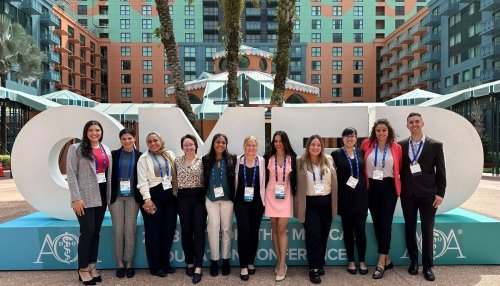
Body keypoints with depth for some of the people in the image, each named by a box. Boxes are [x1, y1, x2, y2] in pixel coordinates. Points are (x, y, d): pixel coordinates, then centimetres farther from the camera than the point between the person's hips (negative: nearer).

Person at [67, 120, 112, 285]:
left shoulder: (106, 149, 13)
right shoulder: (76, 149, -4)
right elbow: (71, 174, -9)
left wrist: (110, 195, 8)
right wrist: (76, 198, -16)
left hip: (101, 196, 5)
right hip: (85, 197, -5)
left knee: (96, 232, 11)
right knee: (87, 232, -3)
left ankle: (92, 266, 23)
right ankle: (83, 269, 13)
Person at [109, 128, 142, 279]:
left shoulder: (140, 156, 1)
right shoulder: (114, 154, 2)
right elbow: (109, 176, 2)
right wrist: (108, 196, -3)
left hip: (132, 197, 0)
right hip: (116, 196, 1)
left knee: (130, 229, 2)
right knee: (118, 229, 4)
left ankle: (129, 264, 14)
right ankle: (120, 264, 16)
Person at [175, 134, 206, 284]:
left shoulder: (202, 160, 1)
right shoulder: (177, 161, 5)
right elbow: (174, 179, 10)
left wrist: (207, 197, -3)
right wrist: (175, 194, 4)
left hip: (199, 197, -2)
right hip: (183, 198, 2)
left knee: (199, 231, -3)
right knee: (186, 231, 8)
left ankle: (198, 267, 0)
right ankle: (189, 262, 23)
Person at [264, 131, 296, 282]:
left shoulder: (292, 158, 0)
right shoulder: (268, 157, 0)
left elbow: (294, 178, 5)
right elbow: (264, 177, 4)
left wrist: (295, 194, 2)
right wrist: (263, 196, 2)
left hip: (286, 196, -1)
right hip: (271, 195, 1)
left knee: (281, 229, -6)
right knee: (274, 229, 8)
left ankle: (282, 265, 2)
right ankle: (279, 262, 19)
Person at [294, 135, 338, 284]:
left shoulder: (328, 160, 5)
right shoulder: (301, 161, -3)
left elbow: (334, 180, 10)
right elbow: (297, 182, -1)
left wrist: (334, 200, 7)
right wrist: (298, 203, -3)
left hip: (326, 202, 3)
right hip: (310, 203, -3)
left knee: (323, 234, 12)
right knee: (313, 235, -5)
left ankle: (320, 264, 28)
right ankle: (314, 268, 7)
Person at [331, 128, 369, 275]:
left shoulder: (361, 152, 7)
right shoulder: (336, 154, -2)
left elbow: (365, 172, 11)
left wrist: (365, 190, 3)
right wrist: (335, 194, -7)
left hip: (360, 196, 2)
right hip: (345, 198, -2)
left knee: (360, 230, 3)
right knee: (348, 230, 8)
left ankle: (362, 261, 17)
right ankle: (351, 261, 20)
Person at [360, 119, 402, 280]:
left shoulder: (396, 148, -2)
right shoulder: (367, 144, 1)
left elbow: (399, 168, 9)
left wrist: (396, 181, 5)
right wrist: (364, 182, 9)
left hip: (389, 188, -2)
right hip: (372, 187, 2)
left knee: (385, 223, -5)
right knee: (376, 223, 7)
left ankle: (381, 262, 2)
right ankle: (387, 259, 22)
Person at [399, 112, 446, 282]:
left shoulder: (435, 145, 0)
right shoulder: (401, 145, 3)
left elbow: (441, 171, 0)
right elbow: (398, 169, 5)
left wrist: (440, 193, -5)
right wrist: (398, 190, 0)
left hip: (428, 193, -1)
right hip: (408, 194, 2)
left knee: (427, 230, 4)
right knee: (410, 229, 10)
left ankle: (428, 266, 17)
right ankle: (413, 261, 26)